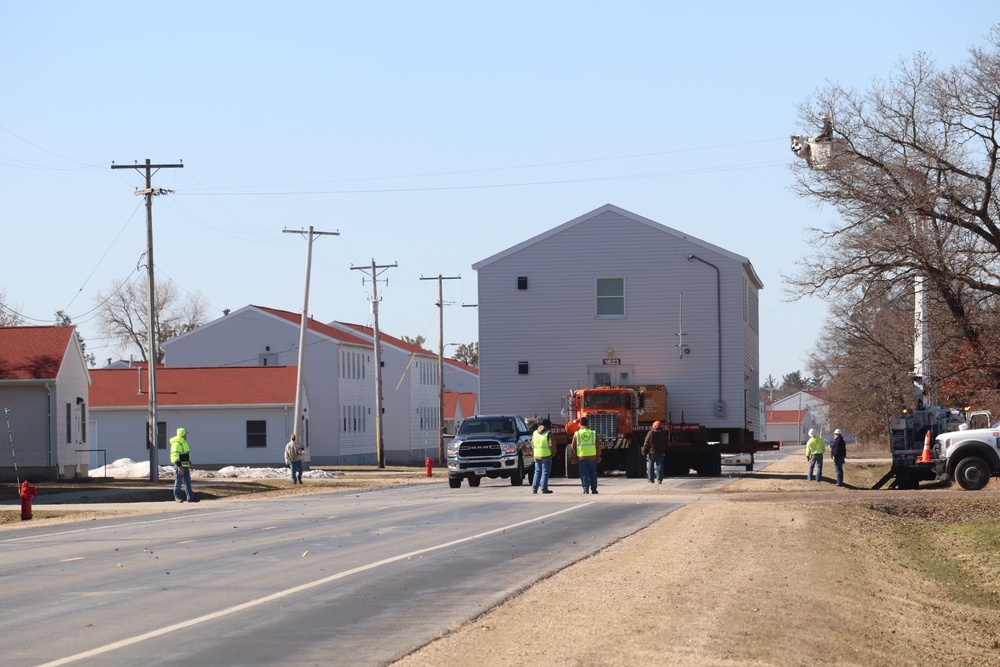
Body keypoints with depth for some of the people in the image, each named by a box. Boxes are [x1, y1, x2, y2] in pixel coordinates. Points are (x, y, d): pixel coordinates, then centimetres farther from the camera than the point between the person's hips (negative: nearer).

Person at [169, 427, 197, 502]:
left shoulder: (183, 442, 14)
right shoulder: (176, 444, -18)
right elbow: (175, 456, -24)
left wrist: (190, 464, 25)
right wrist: (179, 467, -28)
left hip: (185, 466, 9)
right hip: (179, 466, -9)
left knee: (188, 482, 4)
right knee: (178, 482, 2)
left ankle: (190, 497, 3)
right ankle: (177, 497, 12)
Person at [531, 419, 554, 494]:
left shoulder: (535, 433, 10)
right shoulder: (548, 433, -8)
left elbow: (532, 444, 13)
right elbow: (551, 444, -12)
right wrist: (552, 453, 0)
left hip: (537, 456, 5)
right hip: (546, 455, -5)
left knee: (537, 472, 12)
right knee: (545, 472, -1)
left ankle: (534, 489, 7)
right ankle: (544, 489, -3)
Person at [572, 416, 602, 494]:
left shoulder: (576, 434, -1)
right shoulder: (593, 433, 3)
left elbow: (573, 447, 1)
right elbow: (598, 446, 5)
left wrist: (574, 458, 9)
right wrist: (598, 456, 13)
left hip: (581, 457, -1)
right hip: (592, 457, 1)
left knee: (584, 474, 2)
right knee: (593, 474, 11)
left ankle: (586, 489, -4)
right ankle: (594, 489, 13)